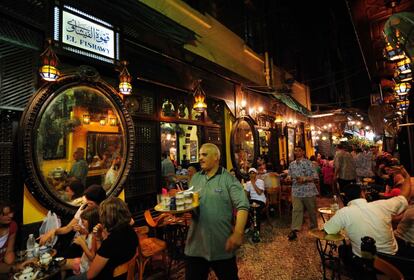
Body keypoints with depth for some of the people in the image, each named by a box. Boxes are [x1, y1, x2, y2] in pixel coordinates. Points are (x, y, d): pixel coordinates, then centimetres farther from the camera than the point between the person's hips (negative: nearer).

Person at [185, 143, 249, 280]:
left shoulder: (228, 179, -9)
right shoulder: (195, 178, 7)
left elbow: (242, 206, -15)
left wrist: (238, 233, -23)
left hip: (222, 244, -4)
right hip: (195, 244, 4)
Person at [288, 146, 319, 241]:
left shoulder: (308, 163, -7)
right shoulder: (292, 164, 8)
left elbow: (315, 176, -10)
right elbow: (290, 176, 19)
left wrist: (305, 179, -21)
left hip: (308, 191, -3)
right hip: (296, 191, 3)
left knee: (312, 210, 14)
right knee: (296, 210, -2)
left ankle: (314, 227, 35)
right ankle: (294, 230, 0)